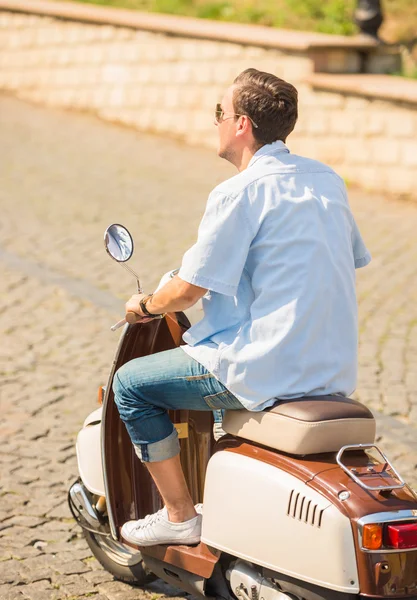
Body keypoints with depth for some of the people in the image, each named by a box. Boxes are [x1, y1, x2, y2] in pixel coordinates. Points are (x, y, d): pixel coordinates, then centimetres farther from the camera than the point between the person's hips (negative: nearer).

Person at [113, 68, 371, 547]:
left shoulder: (239, 193, -14)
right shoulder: (327, 180, 9)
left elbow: (189, 291, -12)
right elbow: (351, 261, 20)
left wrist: (146, 306, 10)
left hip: (266, 371, -8)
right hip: (334, 372, 9)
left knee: (131, 384, 8)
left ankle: (179, 517, 10)